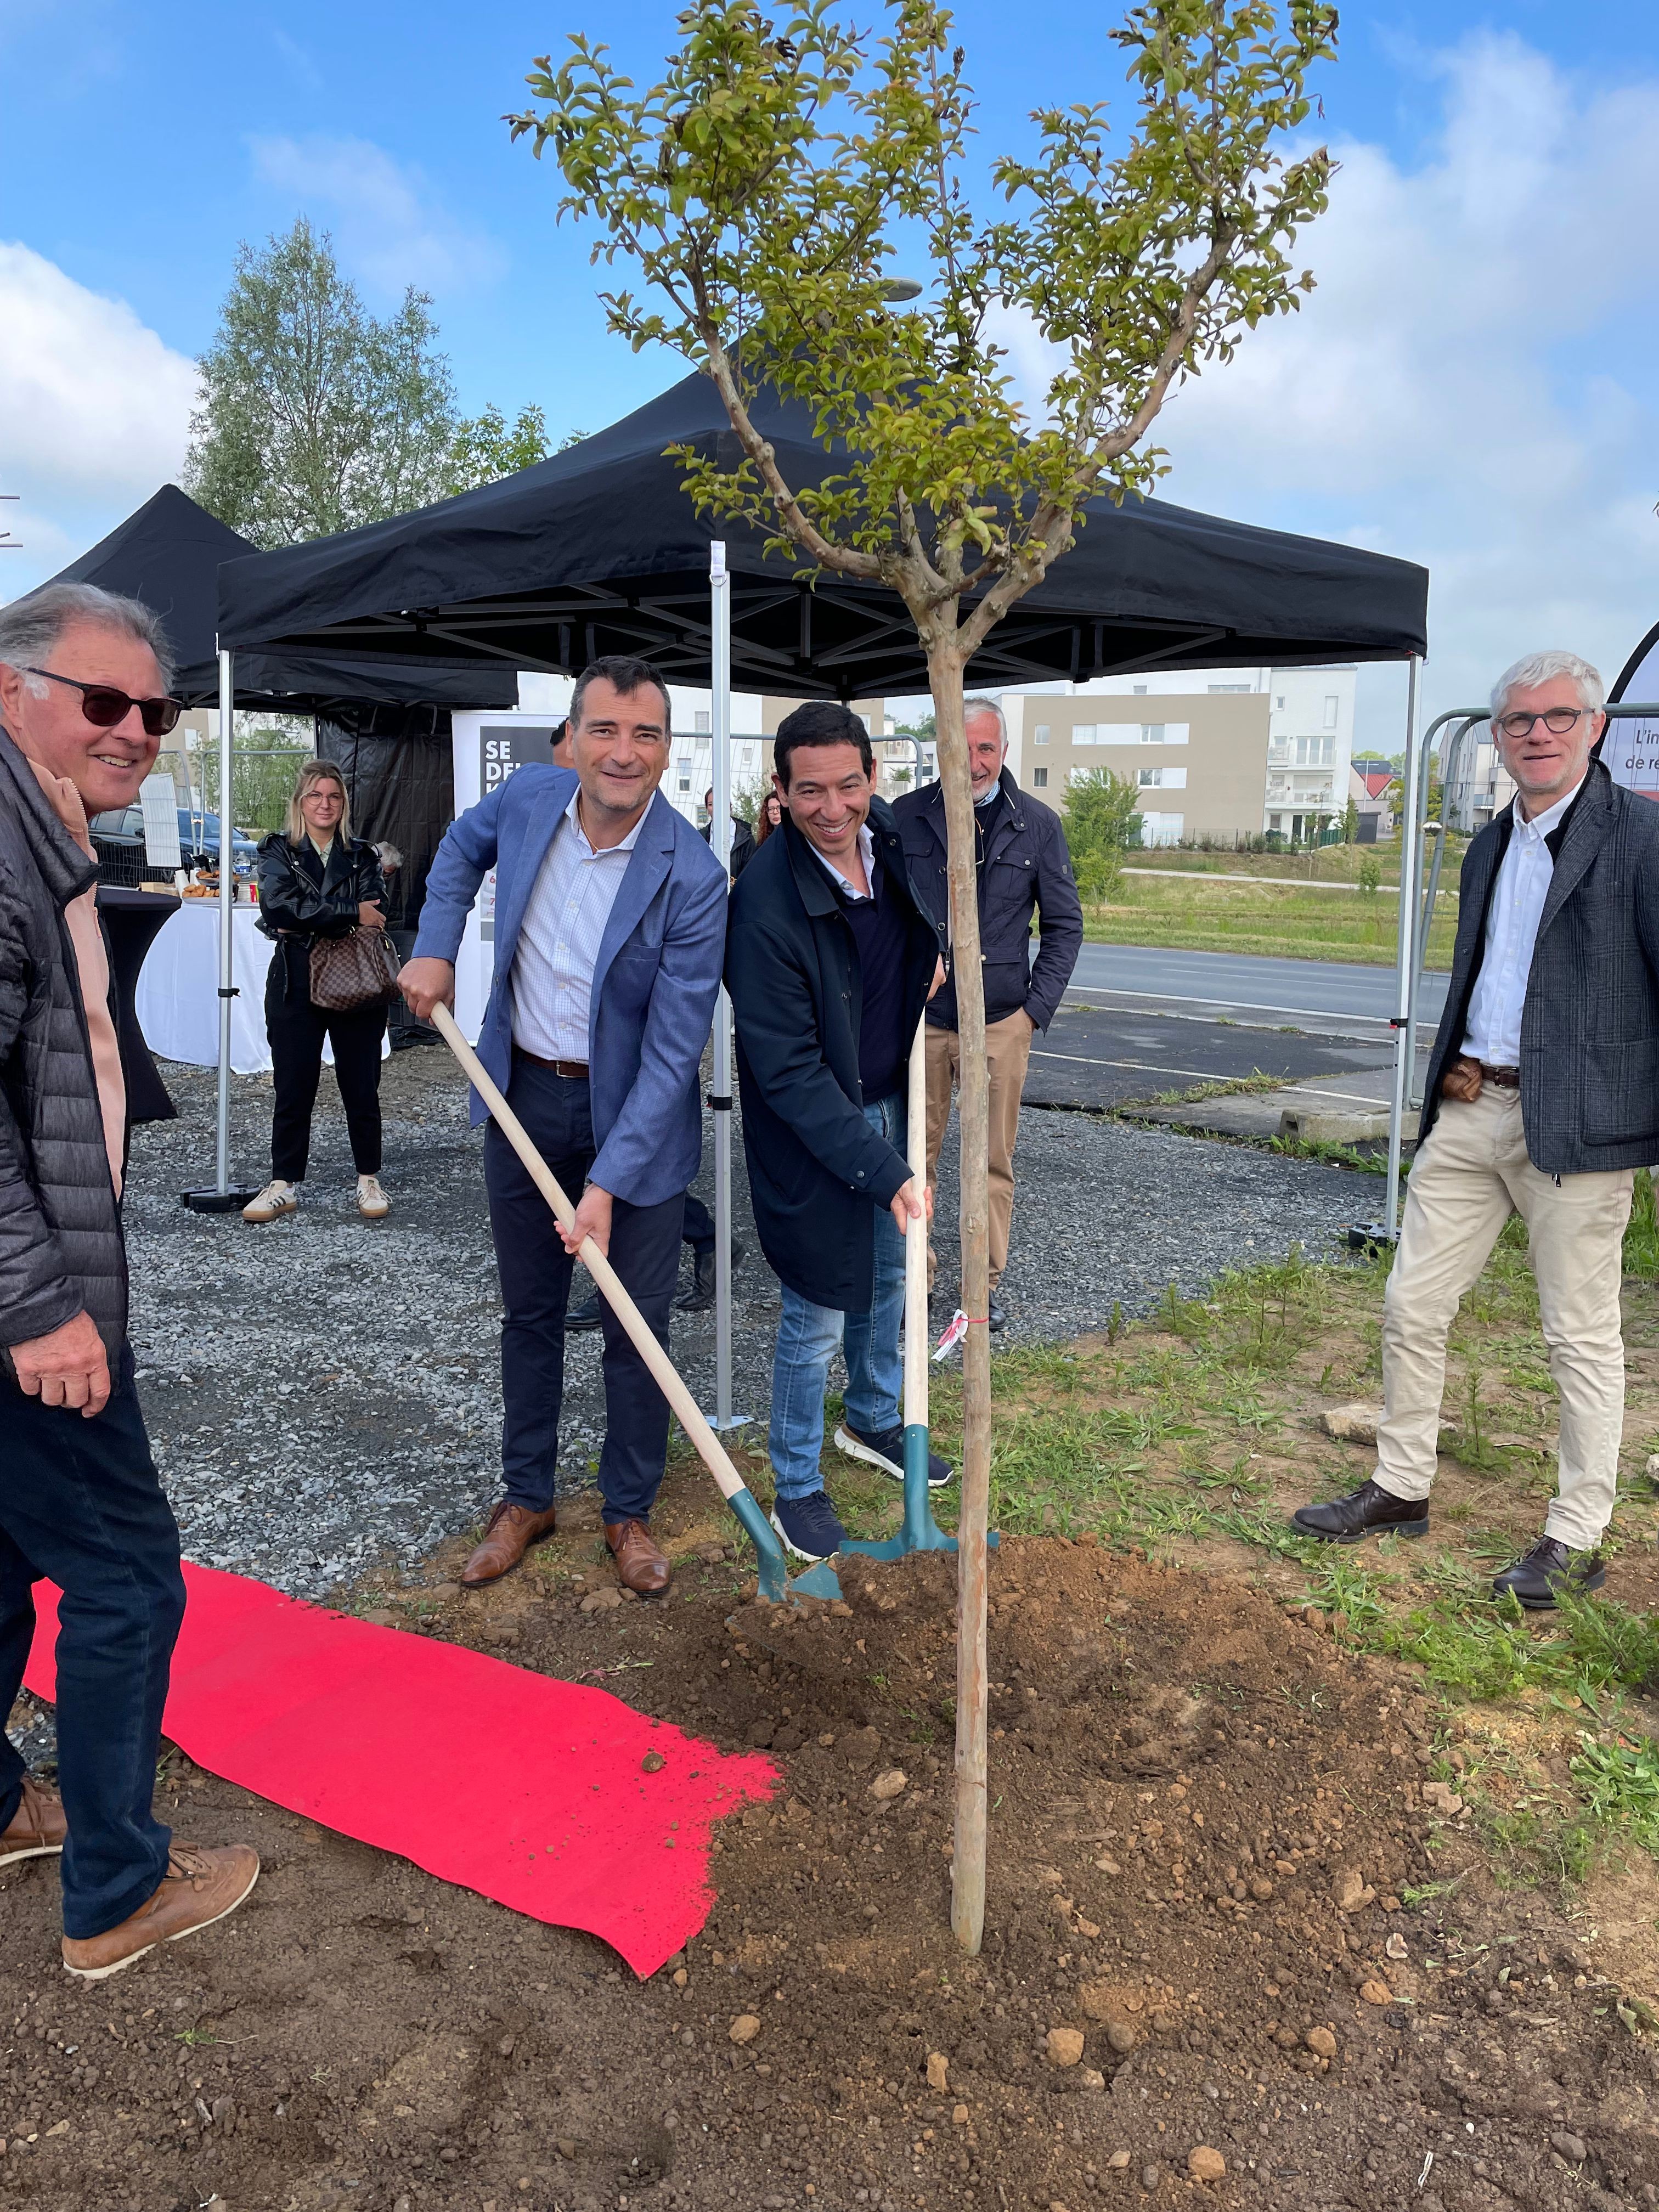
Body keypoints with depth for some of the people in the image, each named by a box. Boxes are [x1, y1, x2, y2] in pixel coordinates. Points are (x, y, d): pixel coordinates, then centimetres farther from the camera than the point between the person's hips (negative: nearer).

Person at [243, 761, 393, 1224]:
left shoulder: (362, 856, 10)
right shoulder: (278, 852, 6)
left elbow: (374, 914, -6)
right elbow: (281, 905, -13)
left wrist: (307, 922, -13)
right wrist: (351, 913, -14)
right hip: (296, 985, -1)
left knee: (361, 1087, 6)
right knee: (293, 1089, 4)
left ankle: (369, 1180, 19)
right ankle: (284, 1184, 13)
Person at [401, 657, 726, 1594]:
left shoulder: (692, 877, -23)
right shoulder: (528, 797, -9)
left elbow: (672, 1051, -22)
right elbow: (465, 847, 18)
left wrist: (608, 1184, -25)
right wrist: (435, 948, 4)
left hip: (634, 1114, -4)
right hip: (525, 1095, 4)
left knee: (637, 1325, 6)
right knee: (530, 1312, 15)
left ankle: (631, 1513, 26)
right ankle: (527, 1499, 32)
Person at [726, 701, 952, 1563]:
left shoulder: (889, 829, -7)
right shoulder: (767, 903, -29)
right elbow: (789, 1072, -27)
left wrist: (936, 945, 0)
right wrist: (880, 1170, -27)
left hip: (890, 1104, 7)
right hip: (811, 1131, -7)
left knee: (889, 1277, 23)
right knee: (818, 1316, 2)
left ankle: (873, 1420, 48)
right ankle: (797, 1487, 23)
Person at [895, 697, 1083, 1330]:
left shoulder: (1038, 824, 2)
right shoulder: (904, 818, 1)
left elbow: (1064, 925, 8)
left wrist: (1037, 1007, -1)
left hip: (1001, 1022, 0)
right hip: (918, 1018, 0)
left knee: (993, 1163, 7)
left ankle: (985, 1285, 19)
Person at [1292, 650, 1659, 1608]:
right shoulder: (1491, 845, 15)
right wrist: (1452, 1065, 14)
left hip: (1575, 1121, -7)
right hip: (1471, 1110, 7)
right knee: (1411, 1307, 11)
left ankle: (1577, 1538, 18)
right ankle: (1402, 1487, 27)